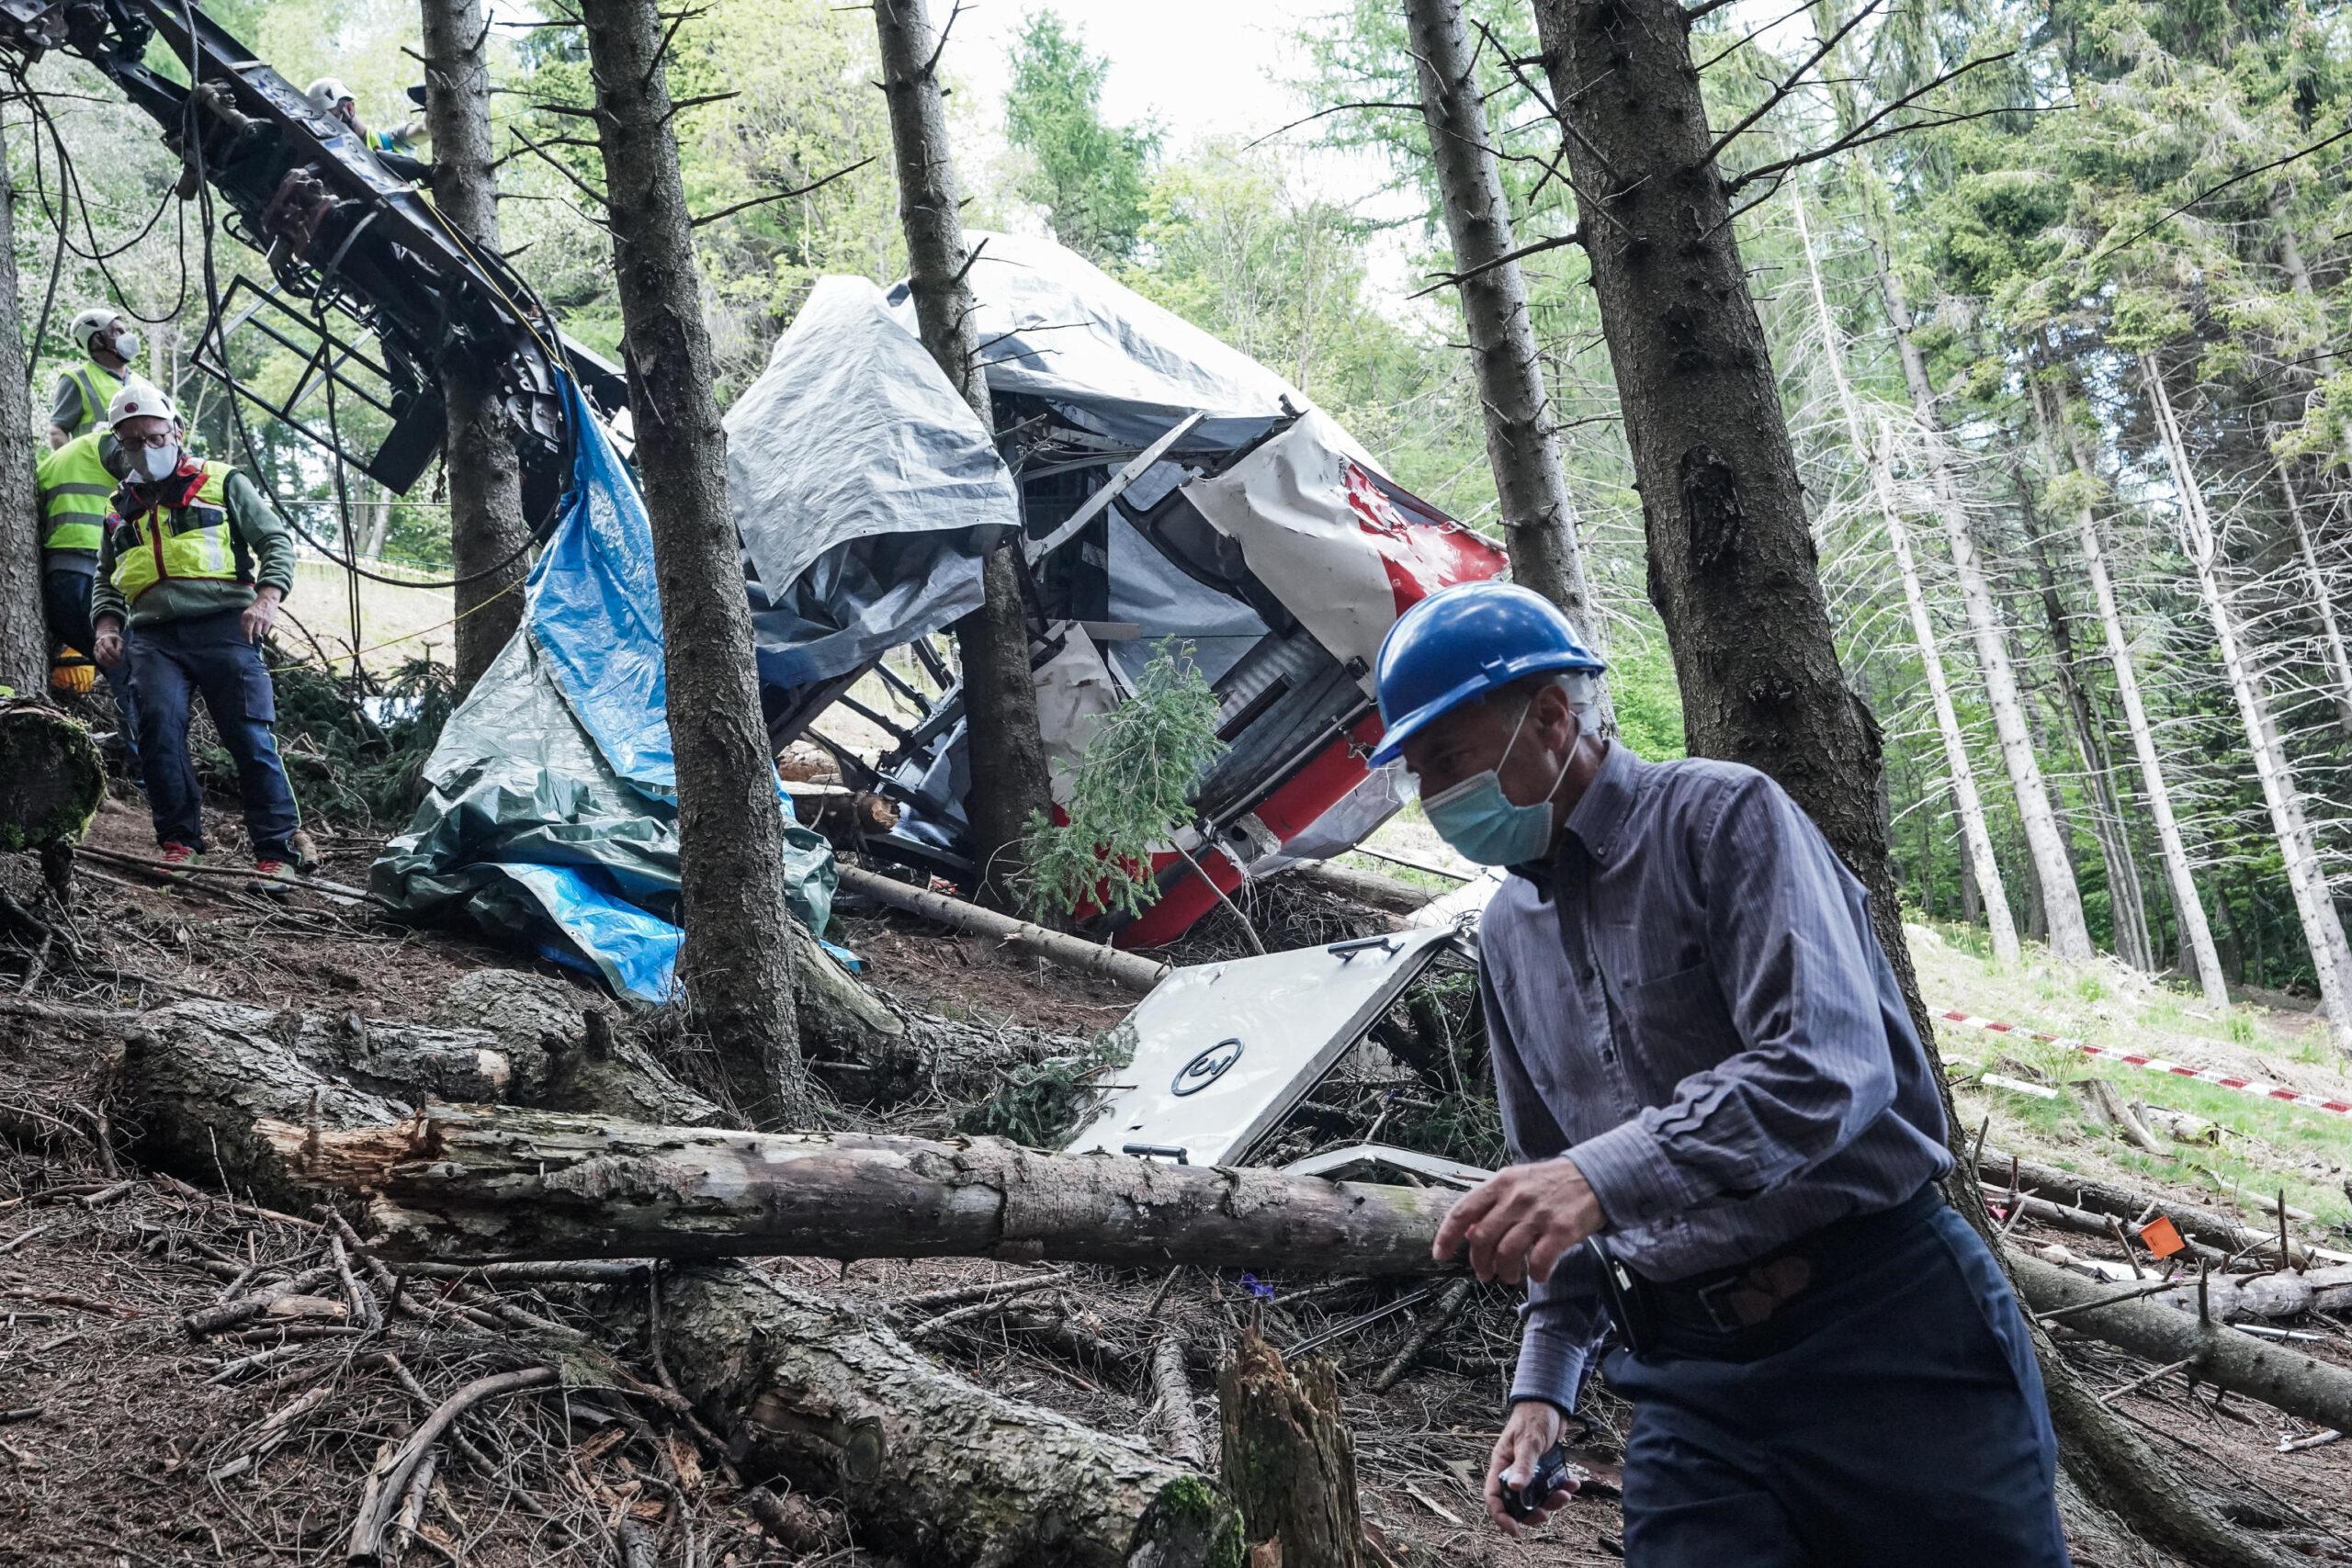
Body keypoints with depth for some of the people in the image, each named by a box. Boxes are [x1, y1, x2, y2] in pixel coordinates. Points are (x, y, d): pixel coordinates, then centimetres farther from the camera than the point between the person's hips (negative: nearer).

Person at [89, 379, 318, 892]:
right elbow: (105, 580, 29)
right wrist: (107, 627, 10)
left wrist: (267, 598, -10)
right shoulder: (121, 511, 22)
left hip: (223, 628, -3)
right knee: (159, 728, -17)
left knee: (250, 737, -8)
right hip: (154, 638, 3)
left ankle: (278, 850, -3)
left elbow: (277, 540, 6)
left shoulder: (222, 484, 10)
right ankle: (180, 841, -6)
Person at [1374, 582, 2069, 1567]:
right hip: (1687, 1382, 6)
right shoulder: (1507, 935, 14)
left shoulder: (1720, 817, -7)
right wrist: (1544, 1381, 12)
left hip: (1888, 1333, -5)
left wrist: (1604, 1174, -32)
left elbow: (1826, 1066, -21)